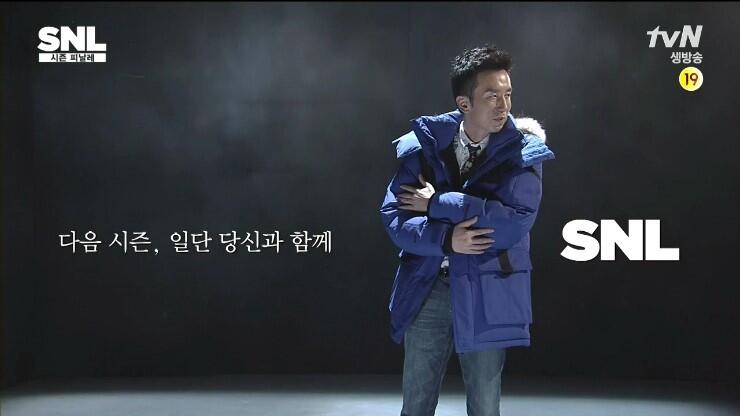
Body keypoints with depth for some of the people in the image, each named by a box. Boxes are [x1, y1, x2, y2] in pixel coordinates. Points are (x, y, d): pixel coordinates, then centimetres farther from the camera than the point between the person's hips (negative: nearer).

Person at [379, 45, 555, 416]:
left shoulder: (522, 150, -6)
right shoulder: (425, 142, -1)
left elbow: (515, 222, -20)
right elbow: (393, 217, -5)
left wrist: (437, 204, -16)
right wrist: (446, 239, -21)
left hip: (487, 297, -1)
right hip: (427, 290, 1)